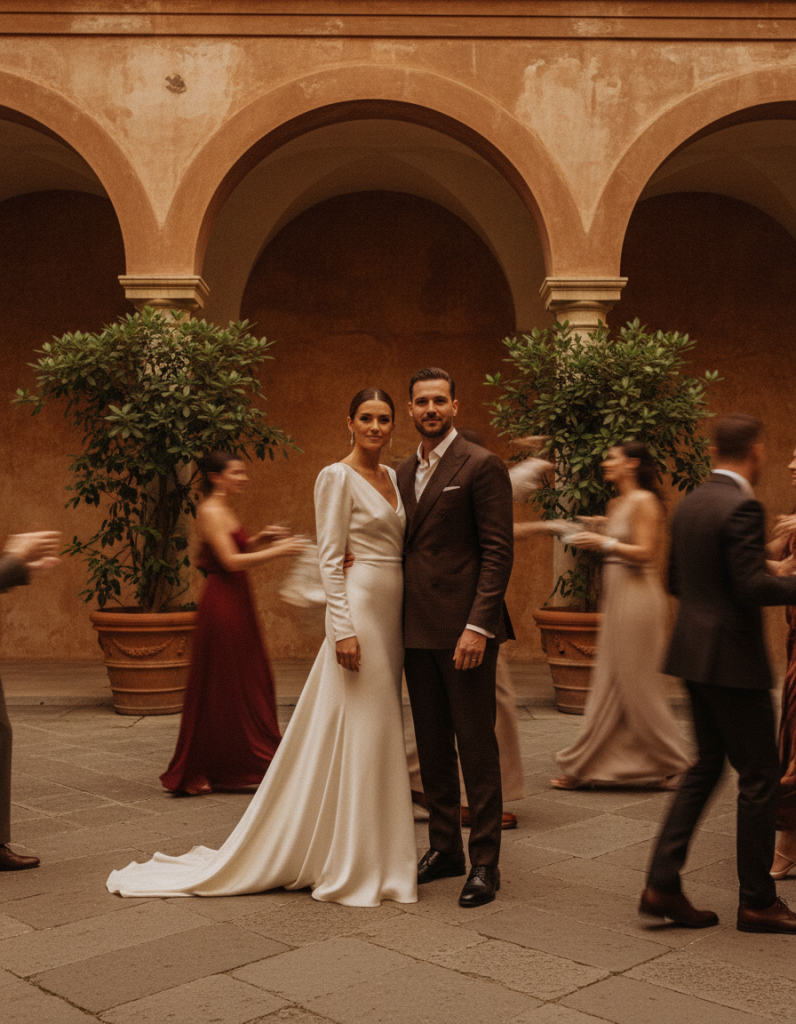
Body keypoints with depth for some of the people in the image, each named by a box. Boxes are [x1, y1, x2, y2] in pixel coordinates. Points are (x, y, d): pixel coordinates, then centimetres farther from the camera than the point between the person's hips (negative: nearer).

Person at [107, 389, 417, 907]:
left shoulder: (393, 477, 15)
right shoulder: (337, 477, -8)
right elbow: (330, 560, -13)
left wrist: (406, 620, 14)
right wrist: (343, 628, -19)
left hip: (391, 612, 8)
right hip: (358, 606, -8)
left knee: (380, 734, 12)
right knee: (356, 732, -4)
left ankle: (373, 854, 23)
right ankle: (347, 863, 6)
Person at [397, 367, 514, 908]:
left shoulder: (482, 466, -7)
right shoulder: (404, 471, 15)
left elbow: (499, 552, -12)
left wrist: (478, 626, -19)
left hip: (464, 629, -7)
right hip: (417, 630, 7)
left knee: (476, 746, -1)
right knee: (432, 745, 14)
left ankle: (485, 863, 9)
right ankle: (445, 848, 26)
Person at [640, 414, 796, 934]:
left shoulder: (689, 504, 9)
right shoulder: (742, 507, -17)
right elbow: (754, 585, -23)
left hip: (695, 653, 9)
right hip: (734, 659, -9)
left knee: (707, 765, 16)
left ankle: (663, 884, 13)